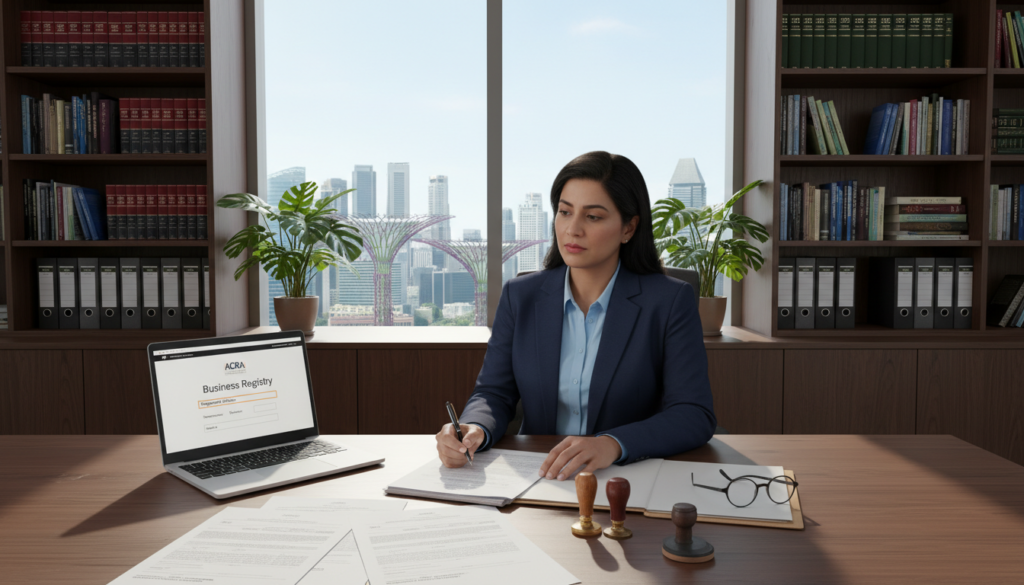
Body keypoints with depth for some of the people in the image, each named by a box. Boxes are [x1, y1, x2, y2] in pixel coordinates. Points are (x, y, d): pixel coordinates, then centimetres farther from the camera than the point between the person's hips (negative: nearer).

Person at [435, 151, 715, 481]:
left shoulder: (670, 302, -5)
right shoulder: (520, 296, 5)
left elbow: (695, 415, -11)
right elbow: (494, 393, 6)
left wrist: (613, 444, -28)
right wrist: (474, 430, -18)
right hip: (535, 476, 3)